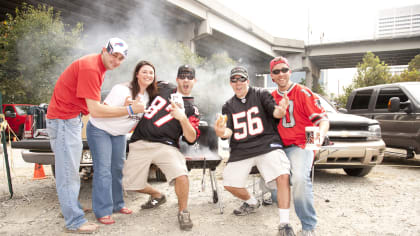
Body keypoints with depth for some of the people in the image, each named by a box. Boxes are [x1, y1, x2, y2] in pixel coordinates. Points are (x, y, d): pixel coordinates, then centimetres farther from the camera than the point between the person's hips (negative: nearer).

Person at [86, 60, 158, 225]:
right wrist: (125, 108, -37)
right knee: (103, 169, -10)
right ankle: (102, 211, -4)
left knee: (118, 168, 10)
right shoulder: (121, 89, -25)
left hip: (119, 133, 7)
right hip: (99, 130, -7)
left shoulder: (149, 95, -1)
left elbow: (141, 116, 14)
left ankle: (117, 204, 23)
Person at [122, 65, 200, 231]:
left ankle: (183, 212, 1)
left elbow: (191, 139, -6)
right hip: (140, 144, 3)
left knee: (181, 175, -26)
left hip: (165, 146, -3)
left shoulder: (191, 108, 5)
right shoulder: (163, 87, 11)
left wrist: (183, 118, -20)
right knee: (131, 184, 3)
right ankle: (157, 196, 35)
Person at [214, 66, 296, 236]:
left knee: (283, 176, -24)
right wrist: (222, 133, -21)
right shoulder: (228, 106, 15)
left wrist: (280, 110, -34)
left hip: (267, 144, -4)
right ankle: (252, 203, 32)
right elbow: (228, 130, 5)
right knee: (229, 183, 2)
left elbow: (275, 111, -8)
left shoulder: (261, 94, 5)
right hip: (240, 150, 4)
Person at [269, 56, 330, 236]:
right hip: (279, 146, 5)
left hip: (301, 145, -5)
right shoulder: (272, 97, 13)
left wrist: (321, 134, -28)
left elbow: (323, 119, -9)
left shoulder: (303, 93, -3)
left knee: (300, 179, -30)